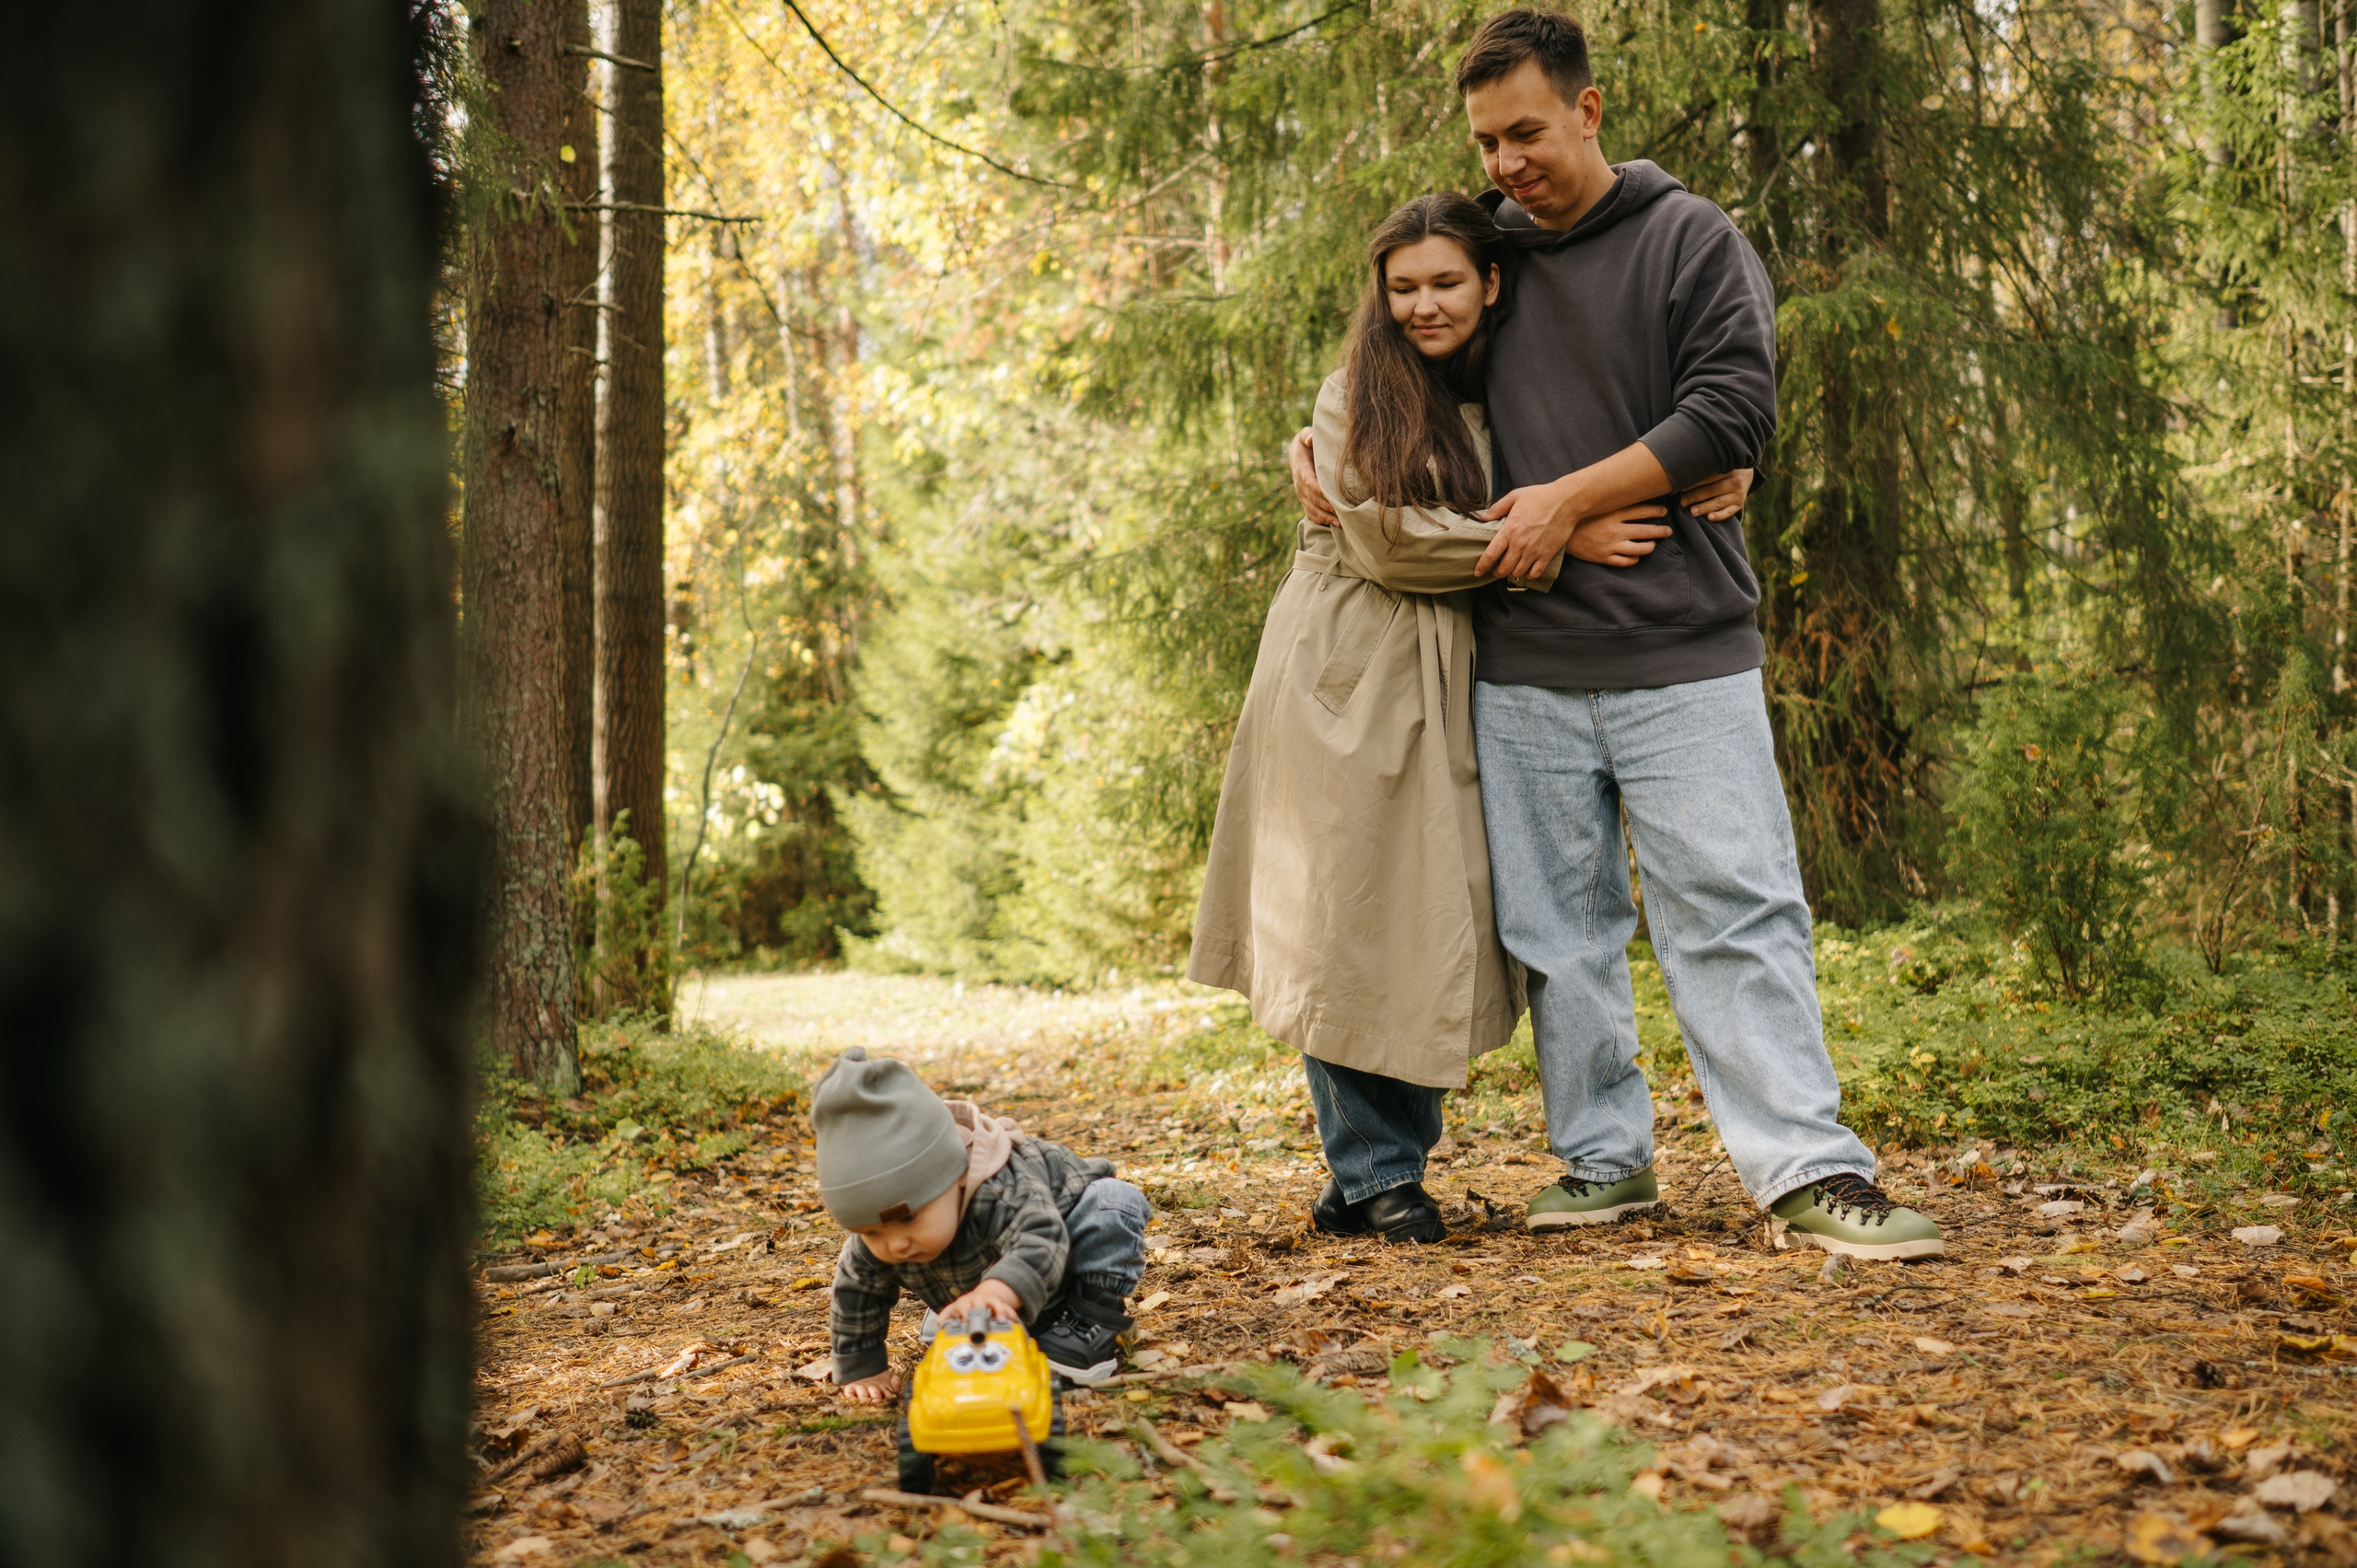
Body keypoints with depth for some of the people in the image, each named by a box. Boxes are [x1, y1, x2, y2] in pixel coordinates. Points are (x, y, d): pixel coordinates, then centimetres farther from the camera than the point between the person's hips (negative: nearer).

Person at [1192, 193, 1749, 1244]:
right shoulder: (1355, 398, -1)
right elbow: (1386, 538, -11)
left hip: (1450, 683, 4)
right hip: (1347, 678, -4)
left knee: (1439, 922, 2)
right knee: (1354, 922, -5)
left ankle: (1383, 1171, 13)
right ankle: (1371, 1179, 3)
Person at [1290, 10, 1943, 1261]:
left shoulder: (1689, 239, 2)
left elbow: (1733, 408, -9)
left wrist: (1573, 497, -12)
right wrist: (1318, 441, 8)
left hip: (1680, 652, -4)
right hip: (1523, 666, 4)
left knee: (1736, 910, -7)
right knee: (1556, 929, 6)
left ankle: (1809, 1170, -7)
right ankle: (1603, 1160, 16)